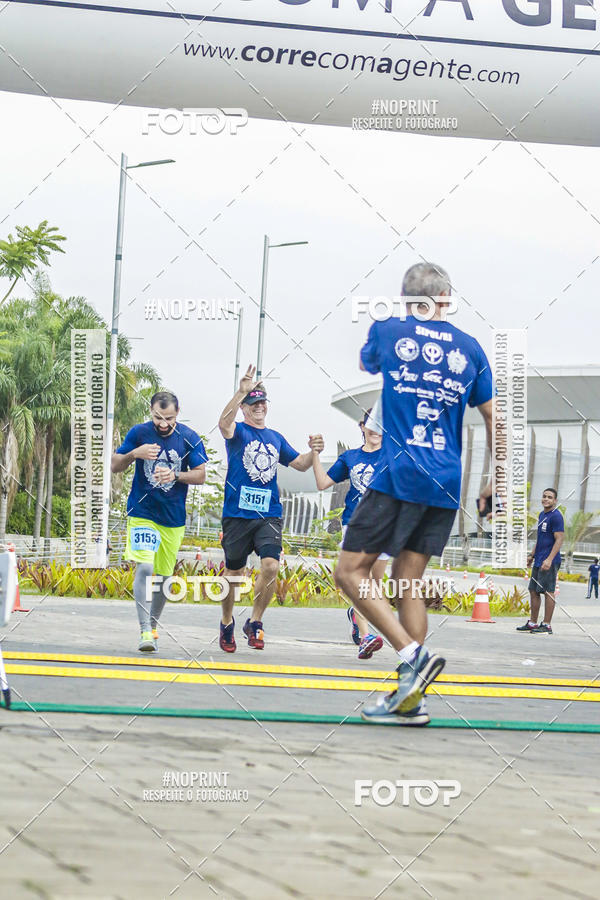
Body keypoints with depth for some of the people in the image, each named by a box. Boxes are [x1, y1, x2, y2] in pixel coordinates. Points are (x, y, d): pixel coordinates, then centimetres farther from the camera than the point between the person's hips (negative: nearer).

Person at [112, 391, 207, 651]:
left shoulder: (189, 438, -3)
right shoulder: (138, 433, -3)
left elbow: (200, 475, -3)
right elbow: (115, 466, 1)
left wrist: (175, 475, -20)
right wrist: (134, 454, -19)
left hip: (173, 517, 2)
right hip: (142, 513, -2)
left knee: (163, 574, 11)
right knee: (144, 567, -19)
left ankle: (153, 625, 30)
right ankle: (145, 631, -21)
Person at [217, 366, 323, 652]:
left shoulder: (276, 438, 16)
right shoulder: (238, 432, 2)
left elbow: (300, 465, 24)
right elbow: (224, 424, -23)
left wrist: (313, 452, 0)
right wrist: (241, 392, -38)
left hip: (269, 514, 3)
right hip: (237, 513, -3)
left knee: (271, 566, -16)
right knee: (233, 572, 7)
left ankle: (254, 622, 0)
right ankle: (227, 623, 29)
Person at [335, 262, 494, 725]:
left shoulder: (387, 332, 3)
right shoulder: (469, 347, 9)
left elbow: (365, 363, 26)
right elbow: (492, 415, 15)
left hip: (398, 477, -4)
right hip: (446, 485, 4)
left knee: (352, 572, 1)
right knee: (408, 583, 9)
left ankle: (414, 654, -16)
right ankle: (411, 697, 4)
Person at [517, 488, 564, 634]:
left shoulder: (556, 516, -12)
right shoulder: (542, 515, 17)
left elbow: (559, 539, -17)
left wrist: (549, 559, -23)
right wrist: (532, 555, 24)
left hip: (549, 562, -10)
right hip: (538, 562, 10)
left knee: (548, 592, -6)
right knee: (533, 591, 12)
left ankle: (547, 625, -3)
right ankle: (532, 623, 20)